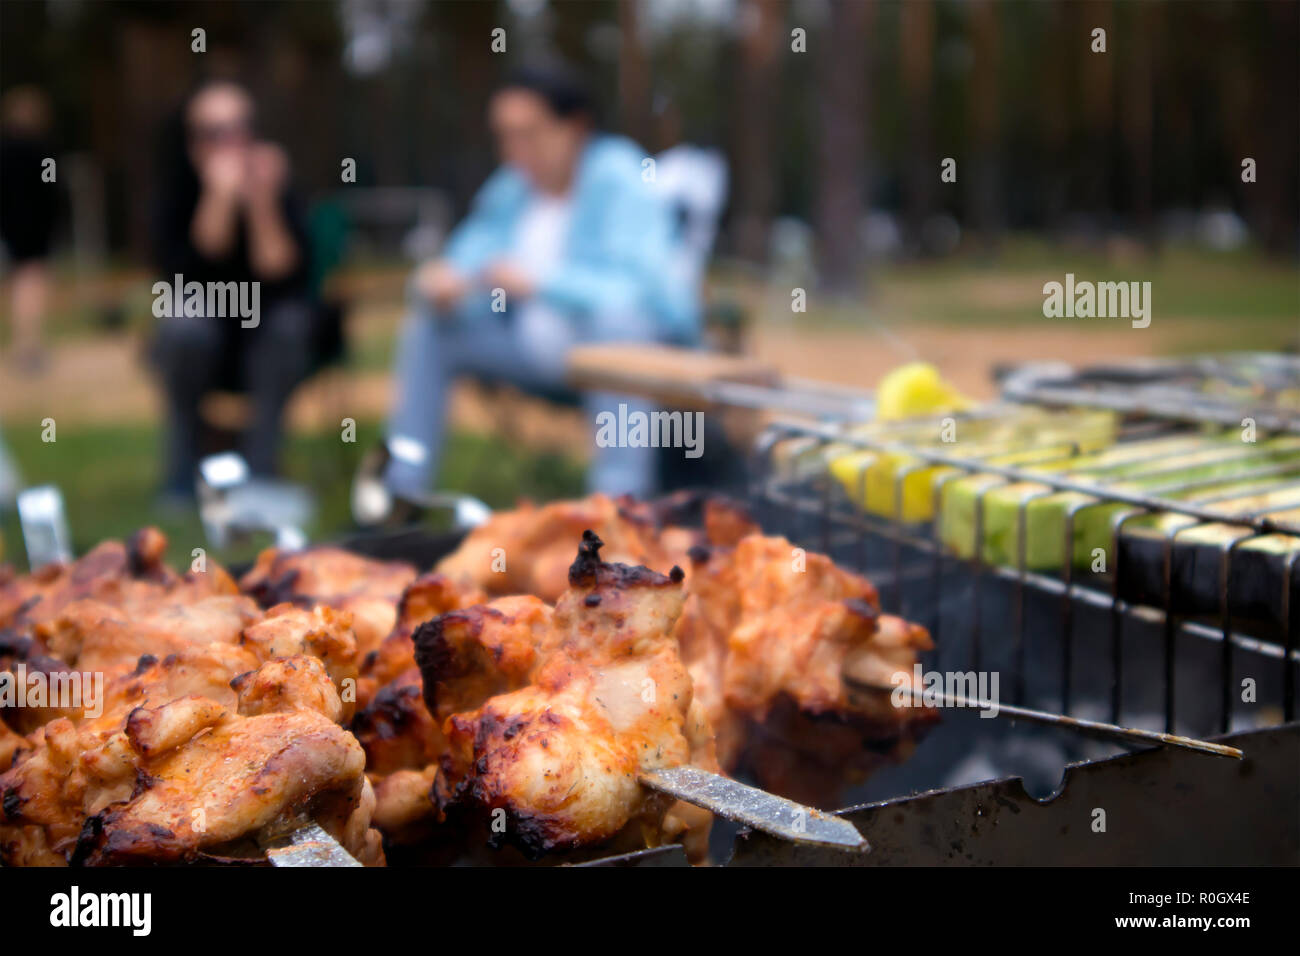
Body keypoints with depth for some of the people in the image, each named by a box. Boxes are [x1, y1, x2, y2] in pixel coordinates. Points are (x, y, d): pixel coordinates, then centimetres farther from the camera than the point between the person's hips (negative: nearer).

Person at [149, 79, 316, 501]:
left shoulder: (276, 190, -14)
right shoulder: (174, 199, -14)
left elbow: (281, 277, -24)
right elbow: (191, 277, -29)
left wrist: (262, 204, -36)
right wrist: (219, 198, -39)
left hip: (266, 343, 1)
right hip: (200, 345, 0)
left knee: (289, 318, -30)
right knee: (185, 322, -32)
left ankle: (258, 472, -19)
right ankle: (181, 473, -14)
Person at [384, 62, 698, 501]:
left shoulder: (620, 179, -15)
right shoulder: (512, 188, 6)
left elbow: (639, 287, -27)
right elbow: (468, 258, 6)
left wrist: (540, 282, -35)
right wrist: (442, 282, -19)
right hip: (542, 349, 7)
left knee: (616, 316, -39)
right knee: (428, 325, -3)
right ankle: (401, 490, -3)